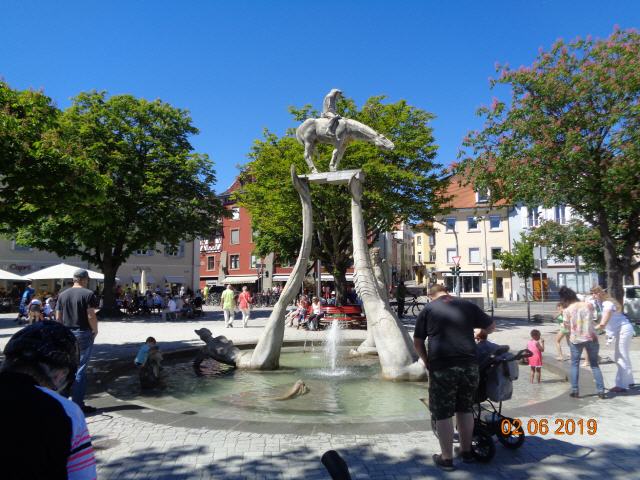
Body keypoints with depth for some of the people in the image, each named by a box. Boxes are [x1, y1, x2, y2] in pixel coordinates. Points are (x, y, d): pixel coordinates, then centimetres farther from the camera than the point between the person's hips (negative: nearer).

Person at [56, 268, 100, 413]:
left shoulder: (63, 294, 8)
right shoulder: (88, 294, -10)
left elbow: (58, 317, 8)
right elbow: (91, 316, -16)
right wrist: (95, 331, -2)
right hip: (83, 334, -5)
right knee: (80, 369, 0)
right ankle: (78, 405, 3)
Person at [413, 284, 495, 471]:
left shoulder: (428, 309, 6)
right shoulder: (468, 305, 11)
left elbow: (417, 342, 6)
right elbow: (491, 327, 19)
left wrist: (426, 361, 20)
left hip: (442, 367, -3)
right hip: (469, 364, 3)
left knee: (443, 414, 8)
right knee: (465, 409, 19)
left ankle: (447, 458, 15)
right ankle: (466, 451, 31)